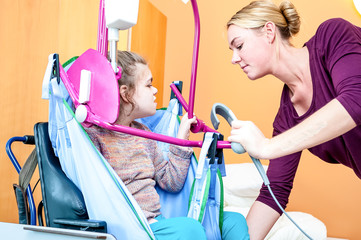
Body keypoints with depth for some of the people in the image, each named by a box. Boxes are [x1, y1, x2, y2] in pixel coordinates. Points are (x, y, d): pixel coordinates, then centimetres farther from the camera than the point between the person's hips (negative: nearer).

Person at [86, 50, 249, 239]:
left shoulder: (142, 132, 18)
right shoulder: (93, 134, -7)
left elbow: (170, 182, 19)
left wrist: (182, 140, 15)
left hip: (155, 222, 8)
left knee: (233, 220, 1)